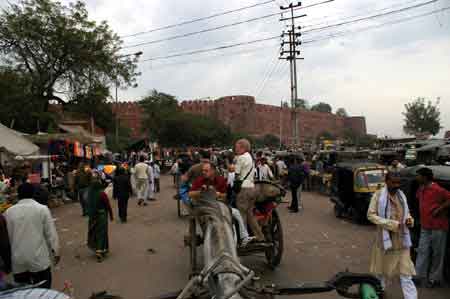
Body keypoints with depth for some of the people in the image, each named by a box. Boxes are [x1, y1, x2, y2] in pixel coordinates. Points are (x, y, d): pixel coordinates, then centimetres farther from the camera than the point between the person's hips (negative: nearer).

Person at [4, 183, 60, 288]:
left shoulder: (9, 212, -1)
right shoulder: (42, 209, -9)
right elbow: (51, 233, -7)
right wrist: (55, 251, 5)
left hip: (18, 260, 3)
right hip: (39, 258, -3)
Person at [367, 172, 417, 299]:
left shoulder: (402, 195, 4)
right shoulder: (378, 195, -12)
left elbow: (406, 212, 18)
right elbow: (370, 215, -13)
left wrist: (409, 219, -5)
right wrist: (391, 224, -20)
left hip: (401, 239, 3)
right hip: (385, 237, -3)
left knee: (405, 271, 3)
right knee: (381, 268, 16)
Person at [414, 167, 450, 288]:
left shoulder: (437, 189, -17)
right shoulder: (421, 189, 8)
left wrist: (439, 209, -19)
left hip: (438, 227, -7)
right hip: (425, 226, 7)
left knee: (437, 253, 7)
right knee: (422, 251, 9)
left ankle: (435, 278, 18)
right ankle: (419, 276, 16)